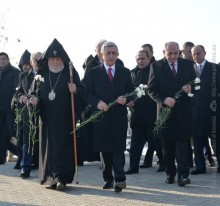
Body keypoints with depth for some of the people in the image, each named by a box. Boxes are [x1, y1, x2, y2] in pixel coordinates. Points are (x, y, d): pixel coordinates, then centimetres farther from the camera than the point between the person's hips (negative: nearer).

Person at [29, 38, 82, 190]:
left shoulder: (71, 73, 2)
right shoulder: (41, 74, 9)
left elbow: (81, 91, 0)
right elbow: (33, 92, 15)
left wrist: (75, 90, -21)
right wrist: (32, 99, -6)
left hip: (65, 119, -3)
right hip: (47, 118, 3)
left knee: (64, 147, -4)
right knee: (48, 147, 5)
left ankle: (62, 179, -1)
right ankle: (51, 177, 14)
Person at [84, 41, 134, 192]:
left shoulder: (125, 72, 10)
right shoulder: (93, 72, 6)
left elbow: (132, 91, 10)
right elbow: (87, 93, 3)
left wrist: (126, 99, -11)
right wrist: (97, 102, -15)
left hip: (120, 116, 0)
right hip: (101, 116, 0)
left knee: (119, 147, -6)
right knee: (105, 149, 6)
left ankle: (120, 178, -9)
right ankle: (108, 179, 16)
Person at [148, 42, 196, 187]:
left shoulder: (188, 64, 8)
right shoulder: (156, 66, 2)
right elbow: (151, 89, -2)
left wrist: (191, 88, -11)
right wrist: (163, 99, -18)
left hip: (183, 110, 0)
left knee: (182, 142, -6)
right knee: (167, 144, 6)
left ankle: (183, 175, -7)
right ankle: (170, 173, 18)